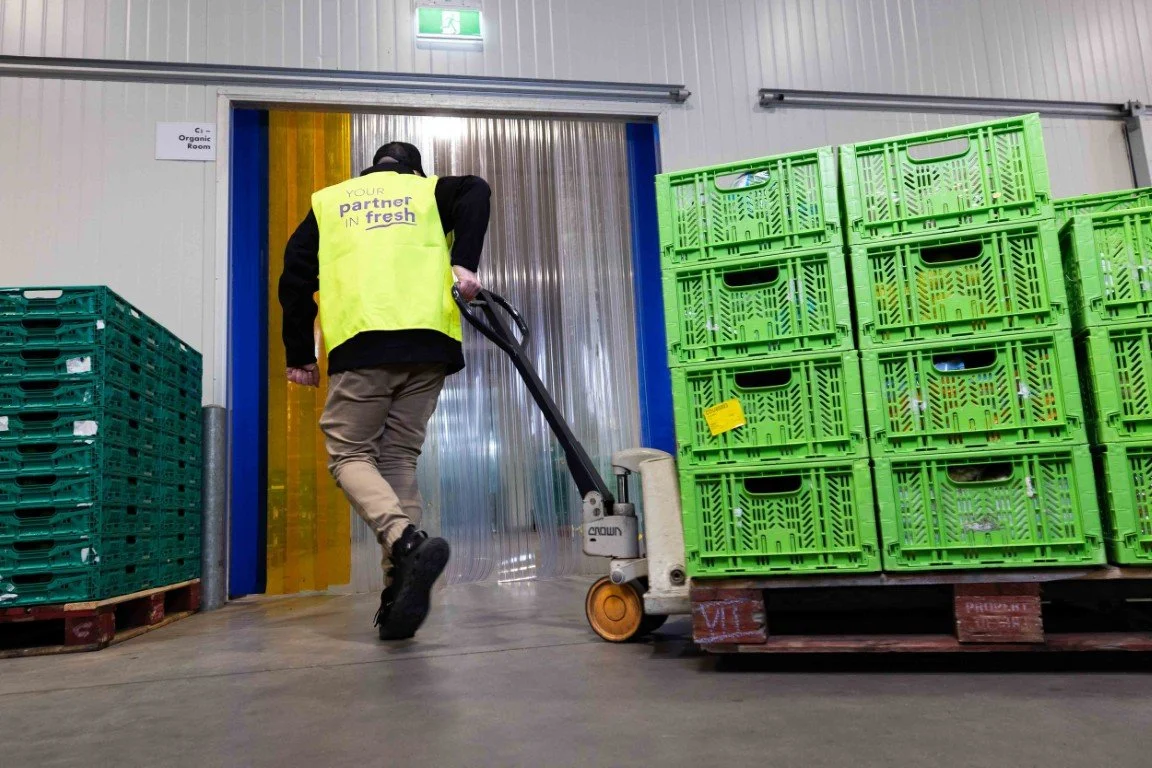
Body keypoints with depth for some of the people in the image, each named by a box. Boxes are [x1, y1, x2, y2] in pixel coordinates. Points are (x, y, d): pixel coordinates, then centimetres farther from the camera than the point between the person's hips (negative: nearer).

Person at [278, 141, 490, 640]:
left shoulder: (328, 200, 24)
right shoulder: (429, 190, 24)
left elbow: (296, 274, 16)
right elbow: (475, 191, 1)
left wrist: (298, 353, 19)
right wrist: (465, 262, -9)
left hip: (360, 343, -1)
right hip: (428, 340, 2)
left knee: (349, 453, 6)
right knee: (400, 457, 9)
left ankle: (406, 541, -21)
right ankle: (401, 590, 2)